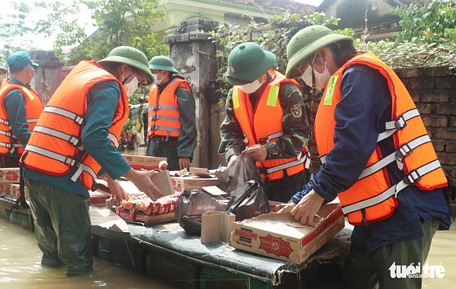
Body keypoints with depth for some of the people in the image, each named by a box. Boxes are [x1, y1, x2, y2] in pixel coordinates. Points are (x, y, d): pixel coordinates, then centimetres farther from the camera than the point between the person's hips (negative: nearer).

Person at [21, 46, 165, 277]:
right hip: (61, 177, -9)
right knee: (76, 251, 1)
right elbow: (95, 138, -22)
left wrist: (108, 177, 25)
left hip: (34, 170, 9)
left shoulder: (83, 76, 24)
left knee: (52, 251, 20)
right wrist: (133, 176, -19)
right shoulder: (108, 86, -6)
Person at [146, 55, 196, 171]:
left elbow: (188, 125, -11)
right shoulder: (154, 90, 18)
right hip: (155, 147, 7)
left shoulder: (180, 91, -6)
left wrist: (184, 153, -17)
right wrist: (149, 148, 19)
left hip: (172, 147, -7)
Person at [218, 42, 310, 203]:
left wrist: (268, 151, -28)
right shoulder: (235, 94, 3)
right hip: (255, 175, 5)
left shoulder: (287, 91, -15)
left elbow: (299, 134, -16)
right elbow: (229, 131, 6)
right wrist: (233, 154, -13)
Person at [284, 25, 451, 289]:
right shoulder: (347, 82, 20)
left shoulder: (358, 76, -10)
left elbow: (352, 147, -23)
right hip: (378, 213, 10)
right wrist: (301, 200, 14)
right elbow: (335, 160, 20)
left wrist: (317, 194, -13)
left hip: (404, 210, -10)